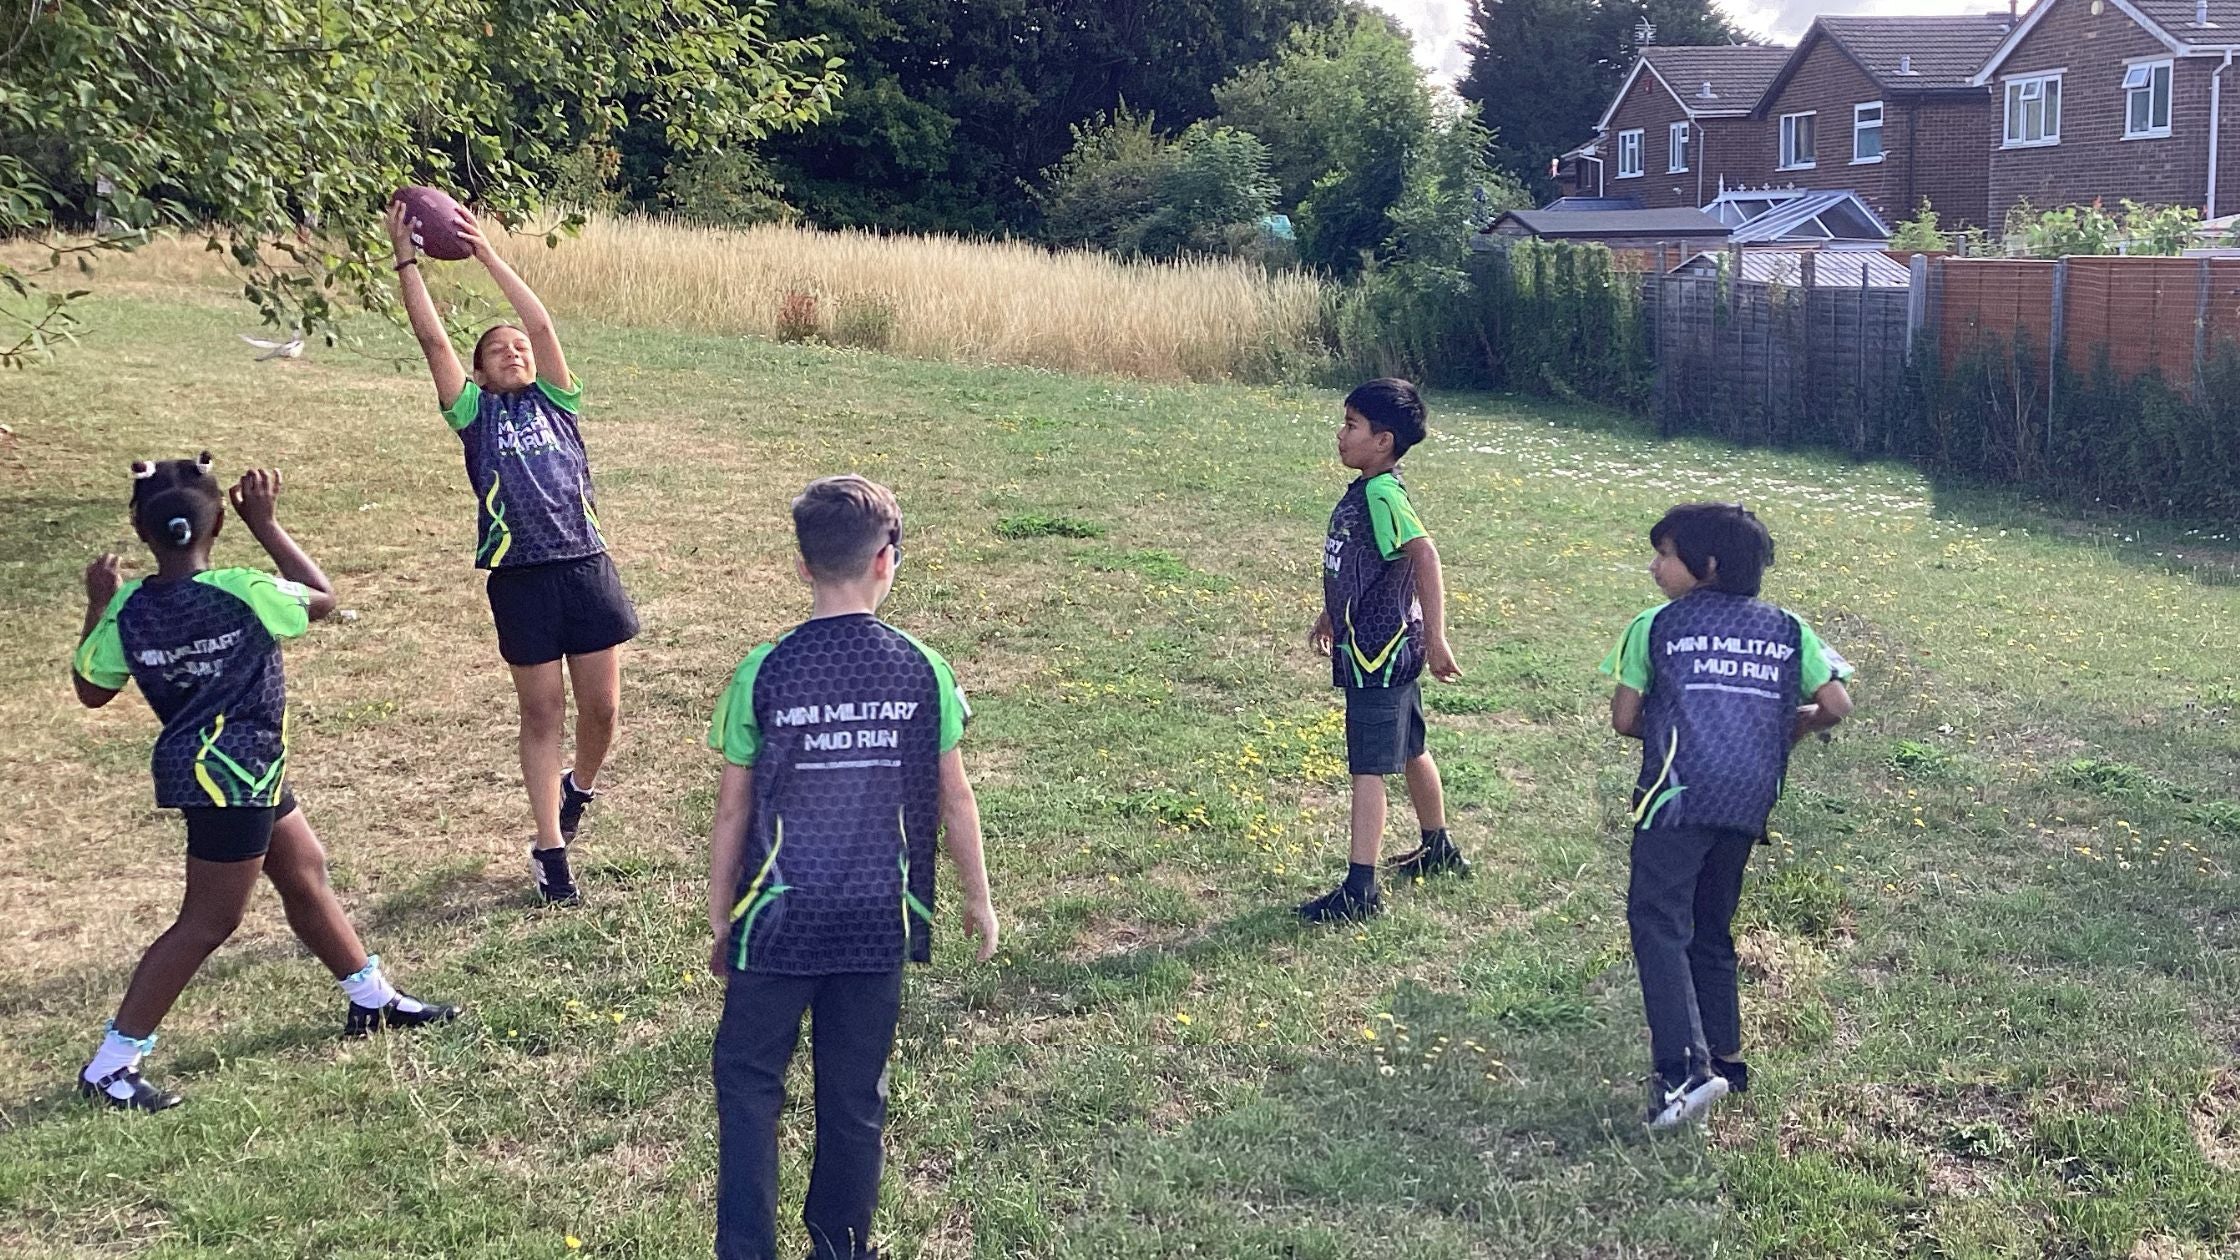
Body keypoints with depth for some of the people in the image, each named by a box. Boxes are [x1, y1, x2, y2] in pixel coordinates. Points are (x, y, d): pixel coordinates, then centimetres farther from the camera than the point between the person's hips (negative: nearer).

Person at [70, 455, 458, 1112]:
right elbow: (322, 597, -1)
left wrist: (98, 604, 15)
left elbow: (92, 689, 9)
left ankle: (373, 1000, 33)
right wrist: (265, 523, 0)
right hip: (229, 773, -8)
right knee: (208, 922, 0)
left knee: (306, 875, 19)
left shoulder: (127, 608, -4)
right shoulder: (242, 592, -20)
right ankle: (110, 1066, 4)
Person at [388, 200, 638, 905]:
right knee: (542, 715, 5)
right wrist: (406, 257, 3)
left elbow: (542, 324, 2)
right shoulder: (476, 415, 9)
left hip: (586, 567, 2)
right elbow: (431, 337, 3)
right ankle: (551, 851, 15)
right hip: (520, 577, -1)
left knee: (601, 707, 5)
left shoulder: (556, 403, 13)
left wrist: (486, 254, 3)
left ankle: (579, 787, 37)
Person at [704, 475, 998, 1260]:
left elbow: (732, 815, -3)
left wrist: (719, 924, 9)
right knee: (855, 1093, 15)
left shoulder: (764, 673, -9)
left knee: (748, 1080, 14)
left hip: (780, 921, -2)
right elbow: (954, 798, 2)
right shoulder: (922, 669, -5)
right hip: (879, 922, 2)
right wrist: (979, 899, 15)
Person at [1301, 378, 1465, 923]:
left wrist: (1436, 637, -32)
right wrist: (1332, 614, 32)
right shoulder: (1362, 491, 8)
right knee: (1409, 751, 23)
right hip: (1380, 648, 10)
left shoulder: (1383, 495, -22)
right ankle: (1438, 851, 40)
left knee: (1368, 768, -7)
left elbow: (1425, 555, -32)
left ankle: (1360, 889, -4)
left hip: (1377, 654, -10)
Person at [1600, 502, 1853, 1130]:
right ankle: (1725, 1056, 22)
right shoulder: (1788, 630, 12)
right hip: (1750, 801, 5)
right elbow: (1836, 706, 8)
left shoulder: (1655, 626, 3)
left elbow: (1624, 718, 3)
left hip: (1678, 795, -5)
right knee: (1710, 927, 19)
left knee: (1659, 923, -8)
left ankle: (1683, 1069, -22)